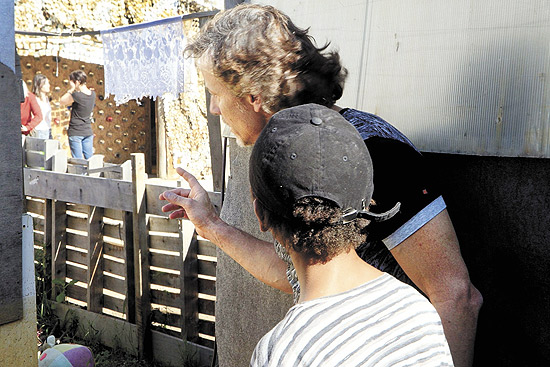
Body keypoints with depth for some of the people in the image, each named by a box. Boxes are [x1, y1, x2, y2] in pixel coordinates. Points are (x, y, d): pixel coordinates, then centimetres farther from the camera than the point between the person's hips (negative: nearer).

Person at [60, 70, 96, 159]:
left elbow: (62, 101, -2)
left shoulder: (76, 95, -18)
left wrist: (71, 89, -6)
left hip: (75, 133, -6)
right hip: (88, 132, 6)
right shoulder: (92, 94, 0)